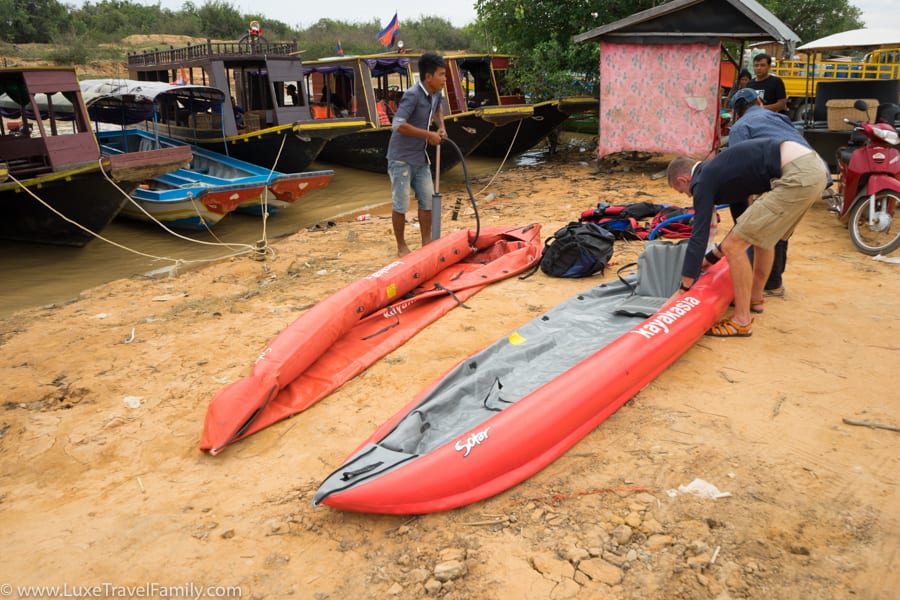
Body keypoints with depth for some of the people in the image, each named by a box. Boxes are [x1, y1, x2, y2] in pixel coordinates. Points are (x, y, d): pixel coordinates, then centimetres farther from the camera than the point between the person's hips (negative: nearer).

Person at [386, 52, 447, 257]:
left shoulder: (436, 94, 3)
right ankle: (401, 247, 14)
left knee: (428, 200, 10)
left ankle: (427, 242, 22)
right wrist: (428, 135, -23)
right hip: (401, 158, -8)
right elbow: (398, 125, -30)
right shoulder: (412, 95, -21)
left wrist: (441, 127, 8)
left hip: (420, 158, 8)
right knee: (401, 204, 1)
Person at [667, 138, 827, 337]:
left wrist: (683, 289, 2)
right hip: (811, 163, 10)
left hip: (798, 176, -10)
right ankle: (754, 297, 43)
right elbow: (747, 220, 34)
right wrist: (713, 256, 38)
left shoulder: (704, 181, 0)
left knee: (734, 246, -4)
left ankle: (742, 321, 5)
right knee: (761, 232, 29)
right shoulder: (718, 169, 26)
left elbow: (698, 238, -3)